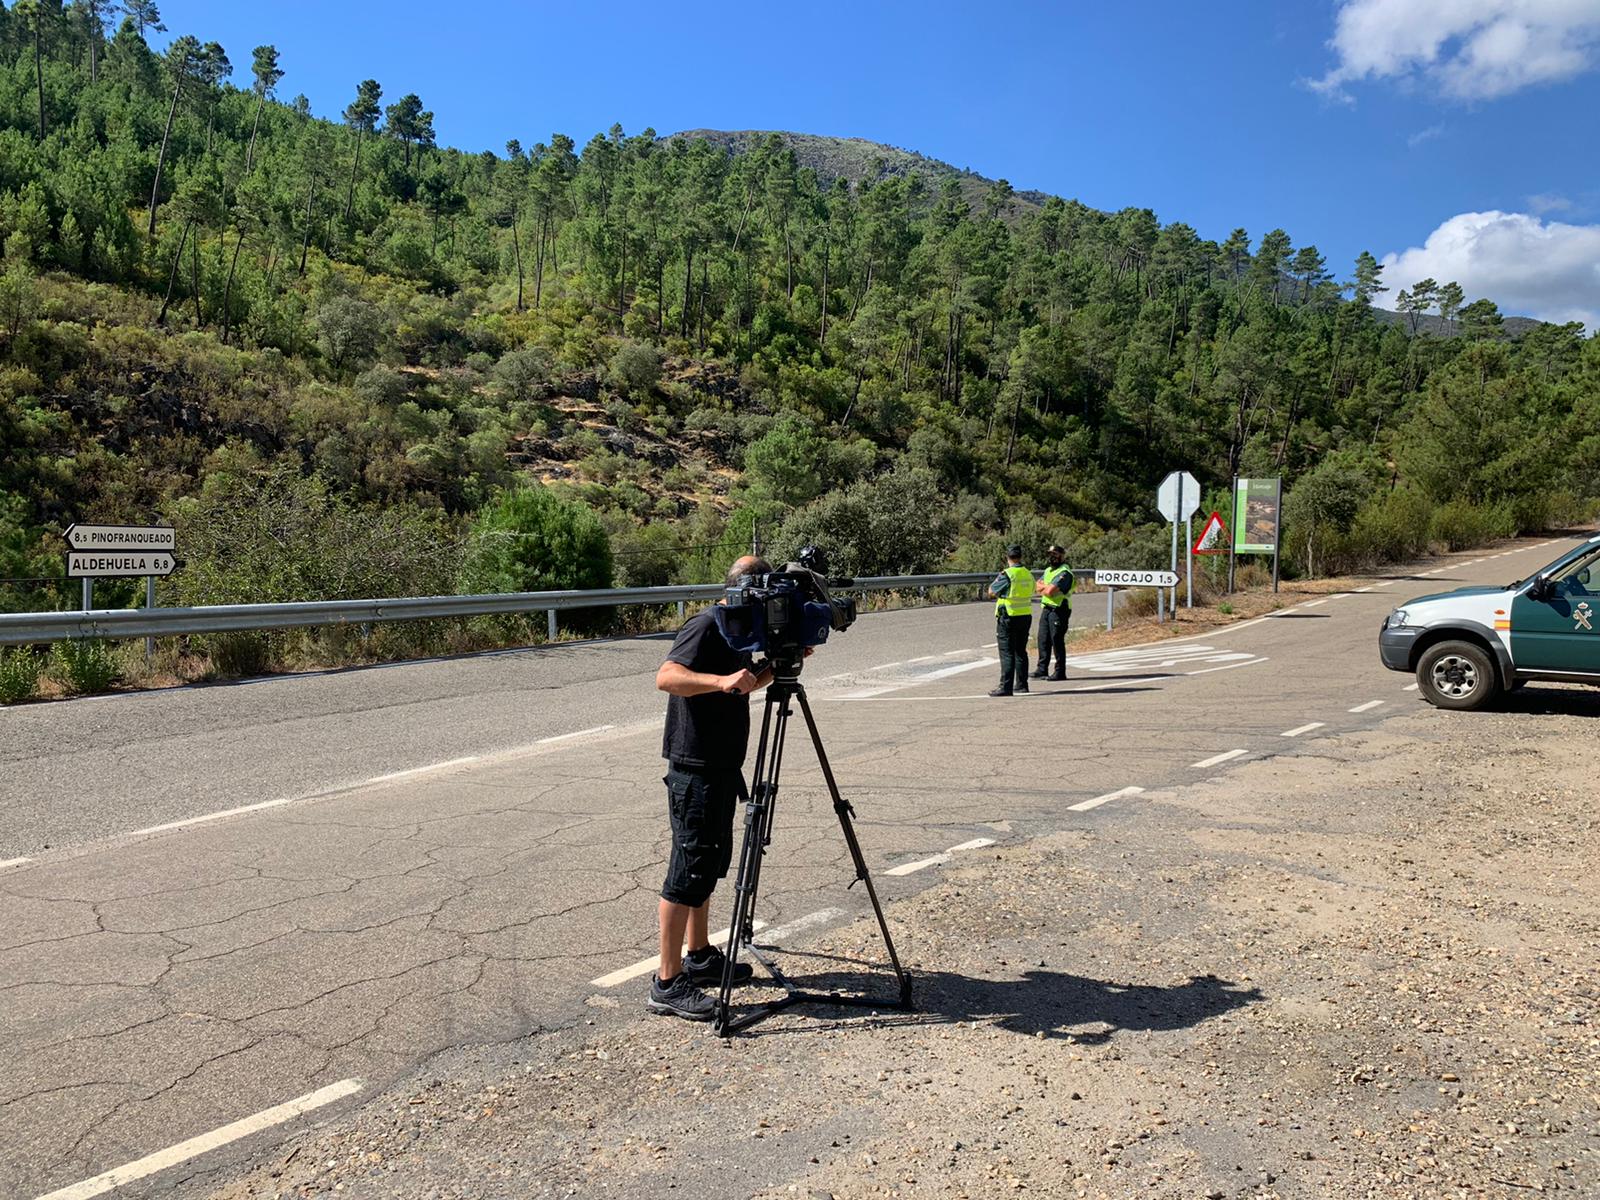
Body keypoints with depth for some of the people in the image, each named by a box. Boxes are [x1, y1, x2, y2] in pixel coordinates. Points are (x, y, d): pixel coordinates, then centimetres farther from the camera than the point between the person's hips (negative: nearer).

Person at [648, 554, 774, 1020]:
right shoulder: (705, 626, -16)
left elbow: (748, 683, 27)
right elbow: (667, 676, -30)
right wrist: (721, 680, -42)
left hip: (722, 767, 10)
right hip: (695, 768, -10)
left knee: (712, 862, 18)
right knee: (689, 869, -6)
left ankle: (700, 956, 32)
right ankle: (667, 984, 0)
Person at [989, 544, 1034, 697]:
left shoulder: (1006, 575, -16)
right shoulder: (1028, 574, 6)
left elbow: (991, 591, -7)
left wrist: (997, 578, 8)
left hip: (1009, 617, -7)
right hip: (1026, 616, 7)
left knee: (1007, 653, -6)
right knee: (1021, 652, 16)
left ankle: (1006, 687, -9)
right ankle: (1021, 684, 22)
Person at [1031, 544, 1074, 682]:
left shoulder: (1064, 572, -14)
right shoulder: (1048, 570, 17)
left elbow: (1050, 591, -21)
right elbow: (1037, 587, 8)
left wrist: (1042, 587, -1)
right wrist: (1047, 587, -10)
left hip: (1059, 610, -9)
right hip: (1046, 608, 9)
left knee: (1057, 641, -5)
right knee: (1043, 639, 9)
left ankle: (1060, 672, 2)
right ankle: (1042, 669, 16)